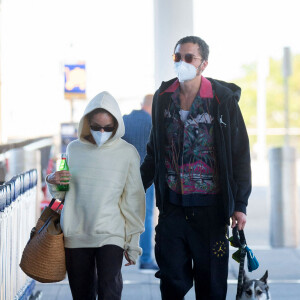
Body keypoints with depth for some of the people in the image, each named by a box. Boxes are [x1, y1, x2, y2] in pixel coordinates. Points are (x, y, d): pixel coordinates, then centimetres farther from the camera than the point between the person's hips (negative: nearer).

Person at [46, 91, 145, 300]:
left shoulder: (127, 153, 1)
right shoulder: (74, 149, 7)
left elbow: (133, 200, 5)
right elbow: (62, 194, 17)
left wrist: (133, 244, 5)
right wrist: (53, 182, -6)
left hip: (111, 235, -2)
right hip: (76, 235, 3)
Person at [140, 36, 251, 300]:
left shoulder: (223, 100, -5)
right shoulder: (163, 97, 6)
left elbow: (240, 155, -2)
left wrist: (240, 204, -6)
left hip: (209, 207, -3)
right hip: (172, 205, 3)